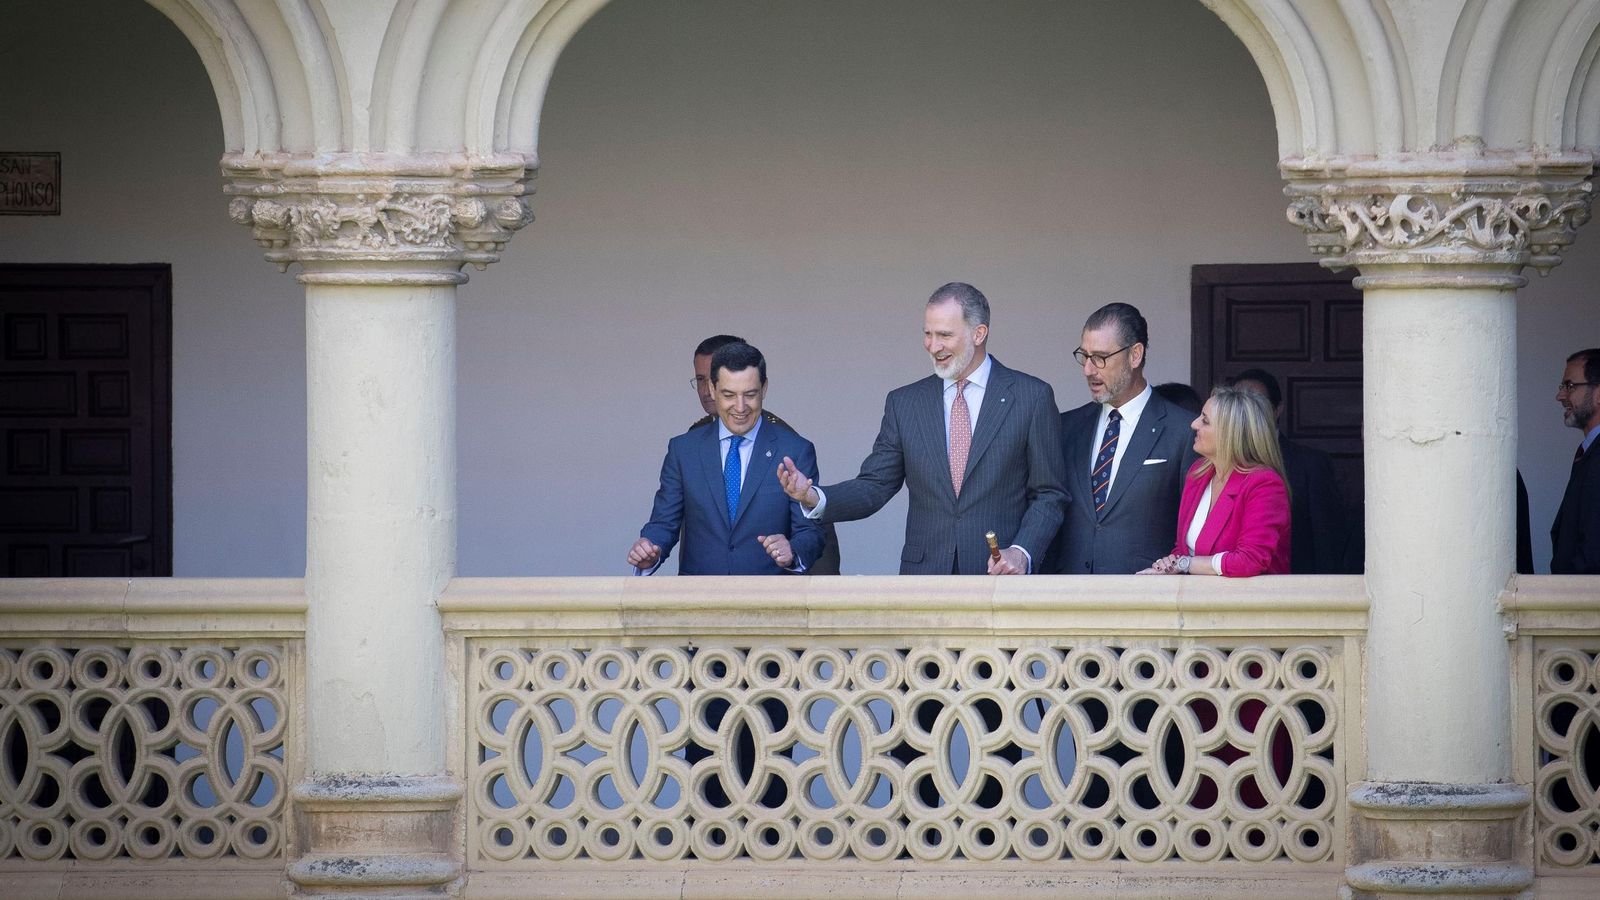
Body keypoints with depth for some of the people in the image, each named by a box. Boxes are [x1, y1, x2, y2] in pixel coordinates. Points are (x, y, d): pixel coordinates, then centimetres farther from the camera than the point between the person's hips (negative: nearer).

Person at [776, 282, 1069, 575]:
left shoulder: (1031, 397, 1)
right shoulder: (904, 403, 10)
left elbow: (1049, 495, 2)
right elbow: (874, 485, 7)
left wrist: (1022, 553, -13)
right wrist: (815, 498, -11)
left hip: (1000, 574, -2)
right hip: (924, 576, 2)